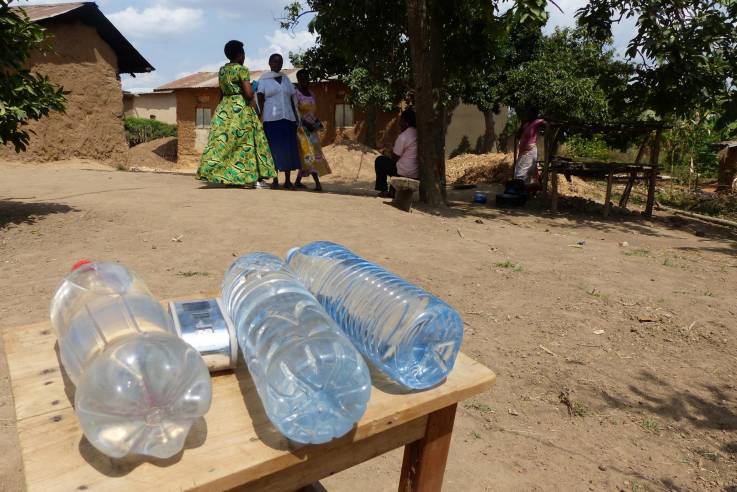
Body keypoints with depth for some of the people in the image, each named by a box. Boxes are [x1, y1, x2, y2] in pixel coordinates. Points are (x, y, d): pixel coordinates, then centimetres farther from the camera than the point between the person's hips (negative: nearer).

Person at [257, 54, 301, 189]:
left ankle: (288, 180, 6)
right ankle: (275, 180, 0)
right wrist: (260, 120, -10)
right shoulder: (263, 80, 6)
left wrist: (296, 119, 9)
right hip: (272, 120, -4)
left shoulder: (286, 79, 17)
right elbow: (260, 101, 1)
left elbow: (291, 100, 16)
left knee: (289, 148, 1)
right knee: (274, 148, -5)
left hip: (287, 119, 4)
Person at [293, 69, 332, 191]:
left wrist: (317, 122, 5)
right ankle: (317, 182, -17)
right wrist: (306, 124, -20)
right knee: (310, 153, -14)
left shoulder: (311, 93, 17)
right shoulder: (295, 93, -5)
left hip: (312, 128, 7)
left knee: (305, 155, 5)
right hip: (302, 128, -7)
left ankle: (298, 181, 14)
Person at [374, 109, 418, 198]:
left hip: (405, 172, -8)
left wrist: (392, 151, 11)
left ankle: (383, 190, 16)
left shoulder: (403, 136, -17)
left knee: (380, 160, 10)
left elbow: (394, 158, -11)